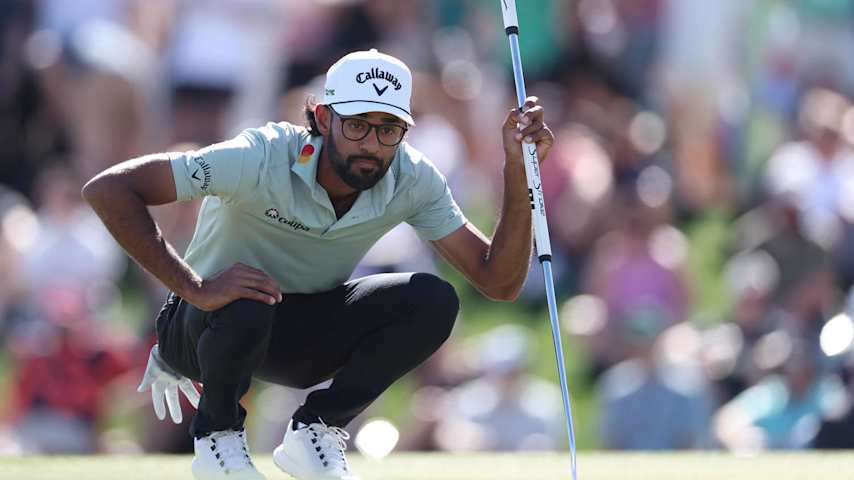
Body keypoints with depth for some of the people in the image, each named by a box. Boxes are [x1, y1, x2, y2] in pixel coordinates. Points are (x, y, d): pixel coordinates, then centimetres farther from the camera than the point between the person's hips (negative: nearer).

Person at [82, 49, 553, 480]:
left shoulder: (413, 180, -15)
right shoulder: (262, 158, -29)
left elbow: (499, 282, -16)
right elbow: (107, 190, -33)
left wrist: (516, 170, -28)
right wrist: (195, 289, -38)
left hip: (300, 338, 4)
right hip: (205, 328, -4)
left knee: (433, 302, -20)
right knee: (246, 305, -40)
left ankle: (315, 431, -3)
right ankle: (217, 436, -8)